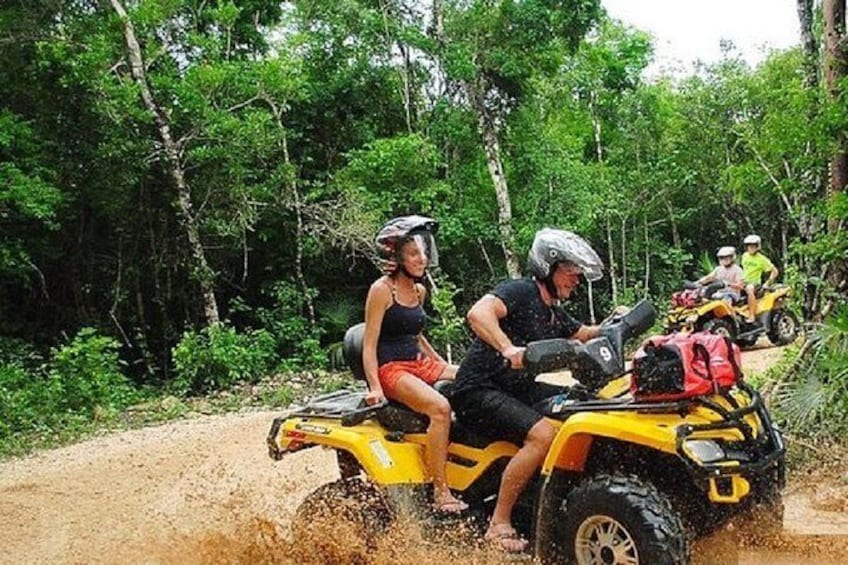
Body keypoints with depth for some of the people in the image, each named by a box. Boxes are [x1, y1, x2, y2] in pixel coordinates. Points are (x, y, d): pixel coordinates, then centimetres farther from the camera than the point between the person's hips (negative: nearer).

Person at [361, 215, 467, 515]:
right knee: (440, 408, -33)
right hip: (392, 369, -8)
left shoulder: (419, 290, 15)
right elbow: (369, 343, -11)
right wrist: (374, 387, -19)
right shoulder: (382, 289, -8)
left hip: (421, 362, 8)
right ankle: (440, 493, -29)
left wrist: (441, 363, 21)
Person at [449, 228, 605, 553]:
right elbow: (478, 313, -31)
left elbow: (583, 334, 33)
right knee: (543, 434, -30)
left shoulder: (554, 315, 15)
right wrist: (508, 348, -47)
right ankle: (499, 525, -22)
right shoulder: (519, 292, -12)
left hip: (519, 389, 10)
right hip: (479, 392, -9)